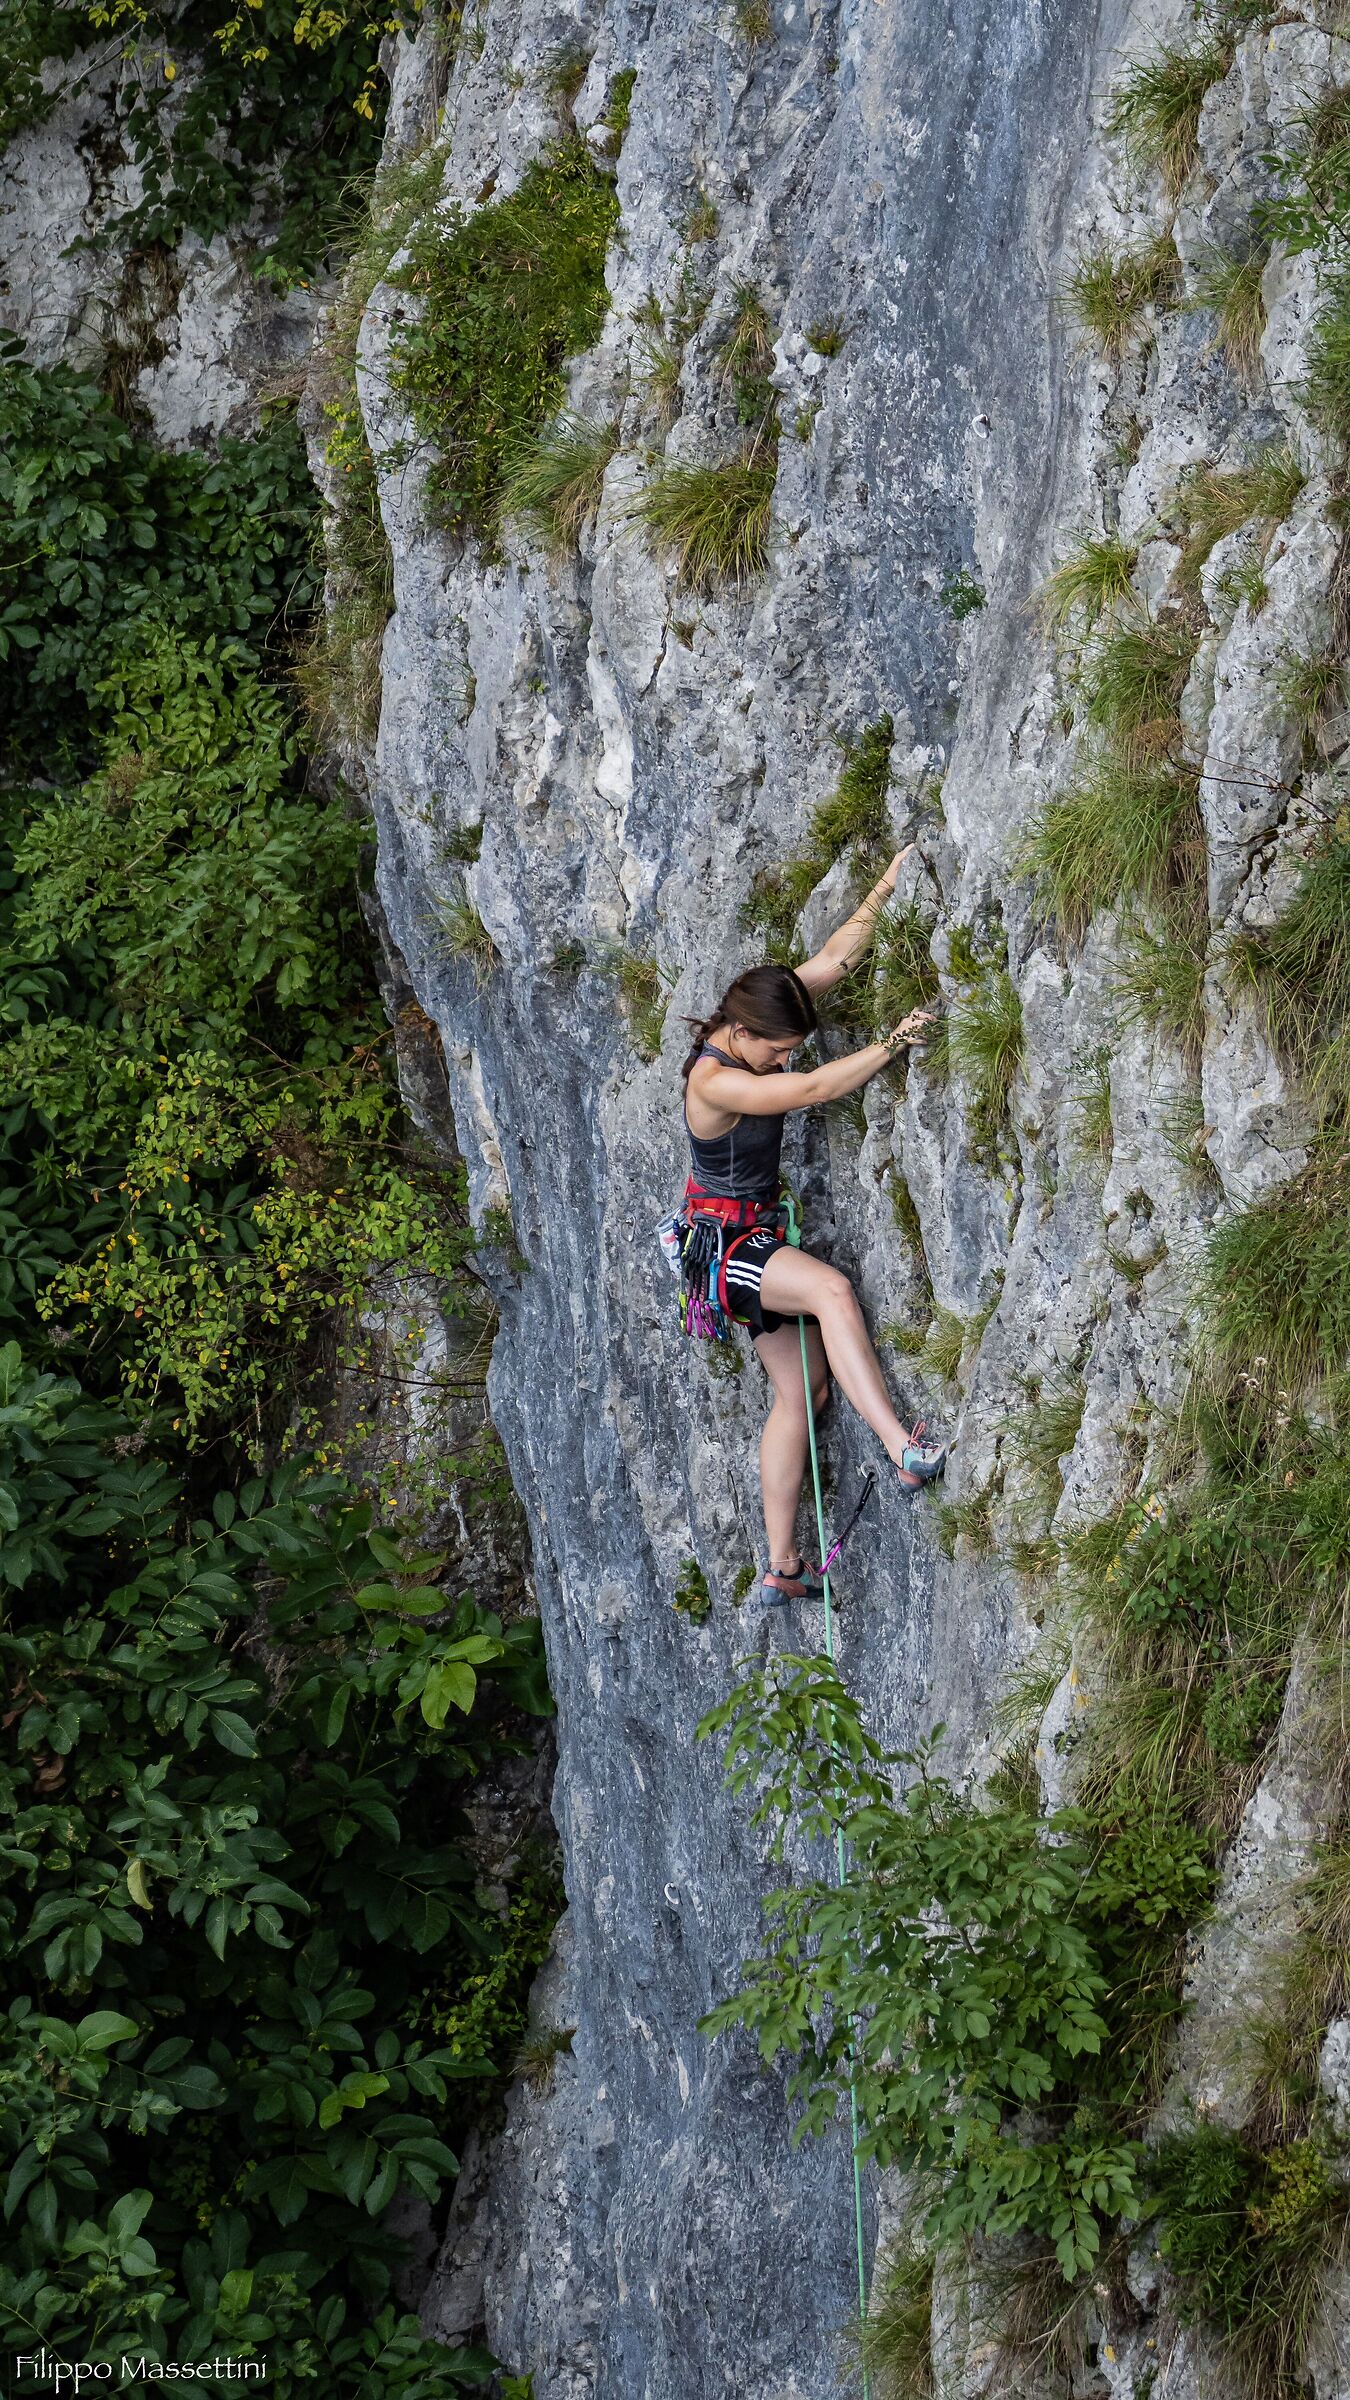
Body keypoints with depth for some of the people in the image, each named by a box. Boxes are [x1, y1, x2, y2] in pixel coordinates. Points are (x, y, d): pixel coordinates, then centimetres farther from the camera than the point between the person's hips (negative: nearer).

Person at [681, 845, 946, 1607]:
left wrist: (886, 889, -7)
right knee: (832, 1290, -34)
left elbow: (835, 960, -1)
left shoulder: (759, 1028, -2)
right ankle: (905, 1451, -42)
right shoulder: (713, 1081, -25)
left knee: (804, 1387, 6)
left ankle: (783, 1568, 9)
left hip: (758, 1233, 9)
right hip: (723, 1237, -9)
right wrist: (892, 1044, -33)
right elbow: (815, 1088, -33)